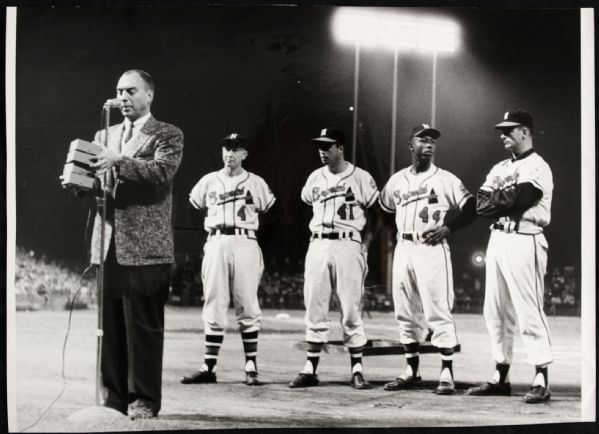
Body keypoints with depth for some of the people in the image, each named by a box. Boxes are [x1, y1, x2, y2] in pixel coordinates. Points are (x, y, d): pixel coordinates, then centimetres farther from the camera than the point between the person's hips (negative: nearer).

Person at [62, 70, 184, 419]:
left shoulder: (168, 135, 4)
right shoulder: (104, 135, 20)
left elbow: (162, 170, -15)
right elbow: (96, 184, 16)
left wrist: (119, 161, -26)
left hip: (146, 246, -5)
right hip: (108, 245, 5)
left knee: (144, 326, -3)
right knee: (110, 325, 5)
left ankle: (144, 399, 3)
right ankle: (114, 396, 12)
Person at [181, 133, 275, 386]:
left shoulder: (256, 184, 7)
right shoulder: (208, 181, 11)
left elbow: (269, 211, 12)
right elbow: (195, 204, 21)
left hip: (245, 244, -2)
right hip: (216, 243, 2)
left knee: (248, 308, -2)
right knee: (214, 307, 1)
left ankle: (251, 368, 2)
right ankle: (208, 368, 4)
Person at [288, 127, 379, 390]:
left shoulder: (361, 178, 0)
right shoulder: (315, 178, 12)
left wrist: (364, 248, -6)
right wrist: (318, 234, 11)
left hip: (348, 246, -4)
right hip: (318, 246, 4)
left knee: (350, 311, -2)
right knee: (314, 310, 3)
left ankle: (357, 371, 5)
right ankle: (310, 370, 7)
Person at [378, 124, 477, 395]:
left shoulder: (446, 180, 1)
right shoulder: (397, 180, 13)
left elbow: (471, 209, -1)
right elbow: (382, 209, 24)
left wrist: (448, 228, -13)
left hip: (432, 250, -5)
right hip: (403, 249, 5)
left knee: (438, 312, -7)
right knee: (405, 314, 9)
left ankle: (447, 373, -4)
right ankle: (411, 372, 18)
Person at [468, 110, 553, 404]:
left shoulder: (537, 168, -4)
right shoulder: (499, 168, 19)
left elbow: (517, 198, -19)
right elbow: (481, 205, 7)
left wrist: (496, 199, -2)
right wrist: (508, 199, -9)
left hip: (524, 242, -8)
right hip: (497, 239, 8)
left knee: (529, 312, -10)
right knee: (495, 312, 9)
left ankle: (541, 381, -8)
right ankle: (500, 377, 17)